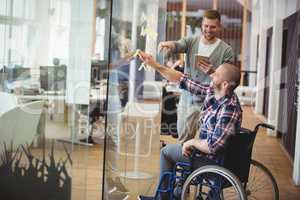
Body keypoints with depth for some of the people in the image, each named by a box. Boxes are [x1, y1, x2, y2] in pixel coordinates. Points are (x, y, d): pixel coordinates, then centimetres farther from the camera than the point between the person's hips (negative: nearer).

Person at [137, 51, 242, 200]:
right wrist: (154, 65, -3)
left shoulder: (228, 110, -33)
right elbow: (183, 81, -2)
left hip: (213, 160, -8)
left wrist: (192, 142, -16)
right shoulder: (213, 92, -8)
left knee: (166, 151, 9)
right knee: (174, 149, 27)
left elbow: (212, 147, -35)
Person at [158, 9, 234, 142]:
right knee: (182, 137, 13)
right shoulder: (191, 42, 4)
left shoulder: (226, 50, -4)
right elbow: (178, 45, -17)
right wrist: (169, 44, -41)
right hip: (186, 99, 4)